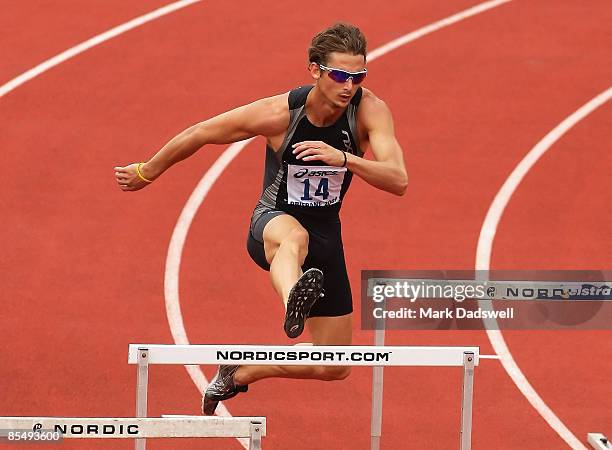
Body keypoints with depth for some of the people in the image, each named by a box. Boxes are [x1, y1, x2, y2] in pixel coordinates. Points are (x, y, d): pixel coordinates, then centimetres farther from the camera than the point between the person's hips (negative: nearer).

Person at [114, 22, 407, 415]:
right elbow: (199, 134, -8)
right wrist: (148, 173, 5)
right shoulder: (279, 113, -22)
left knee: (333, 368, 5)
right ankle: (293, 301, -77)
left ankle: (239, 372, 28)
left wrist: (343, 158, -46)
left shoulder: (369, 110, -18)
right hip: (272, 222, -4)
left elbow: (398, 181, -29)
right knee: (294, 235, -45)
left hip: (325, 235, 4)